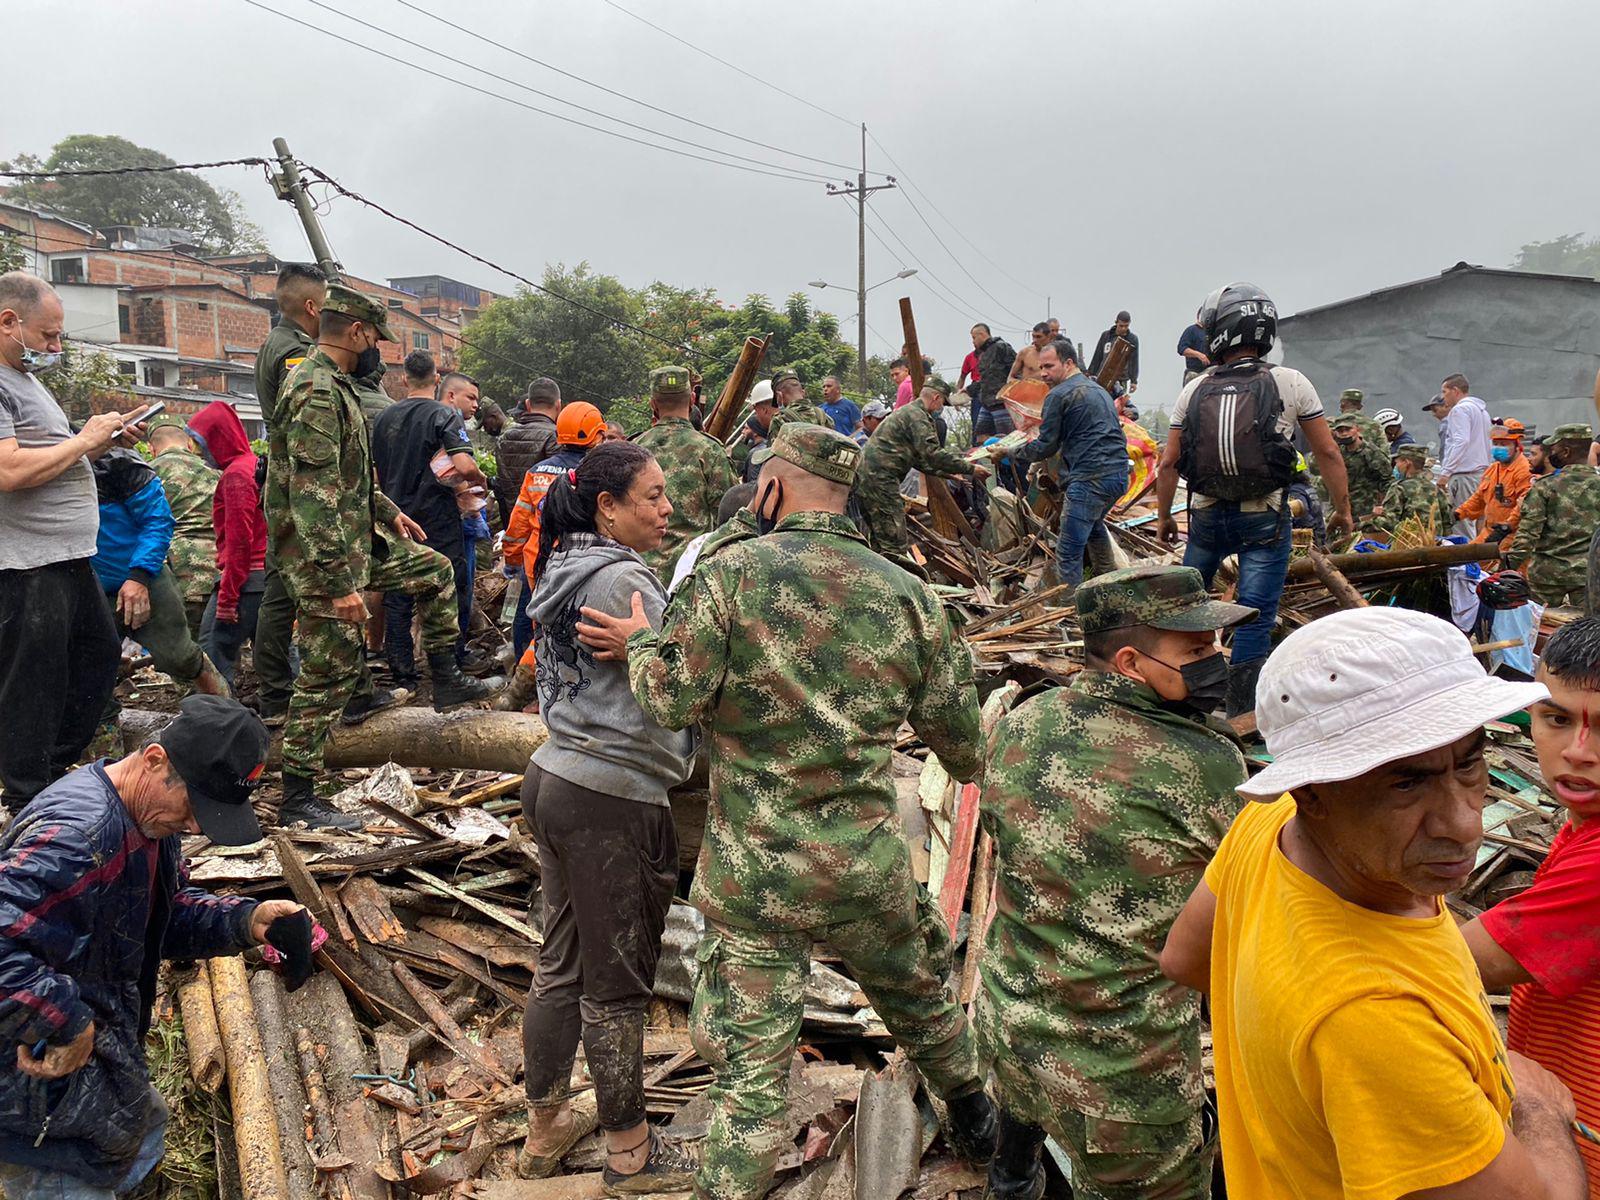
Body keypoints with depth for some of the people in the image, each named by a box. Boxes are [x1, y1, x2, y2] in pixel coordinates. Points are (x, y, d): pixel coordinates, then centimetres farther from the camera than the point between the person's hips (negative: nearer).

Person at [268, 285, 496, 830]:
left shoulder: (330, 383, 12)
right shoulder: (317, 394, -22)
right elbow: (313, 497, -28)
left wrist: (388, 511, 29)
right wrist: (339, 583, -29)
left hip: (355, 537, 10)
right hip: (323, 556, -10)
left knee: (434, 569, 21)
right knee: (330, 674, -4)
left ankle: (446, 680, 29)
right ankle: (297, 798, 6)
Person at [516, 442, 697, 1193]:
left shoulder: (564, 570, 11)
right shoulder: (624, 581, -17)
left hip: (555, 779, 9)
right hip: (612, 800, -9)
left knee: (561, 964, 19)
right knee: (616, 984, 5)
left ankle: (544, 1130, 34)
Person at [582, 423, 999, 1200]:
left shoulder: (729, 572, -12)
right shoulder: (906, 593, -2)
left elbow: (672, 702, -12)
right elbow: (959, 739, 5)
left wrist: (639, 642, 8)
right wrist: (974, 768, 29)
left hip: (749, 874, -3)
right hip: (867, 868, 4)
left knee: (749, 1064, 8)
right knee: (919, 996, 30)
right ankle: (973, 1122, 53)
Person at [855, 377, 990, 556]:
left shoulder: (906, 412, 26)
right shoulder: (918, 416, -8)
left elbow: (918, 458, 31)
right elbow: (933, 454, -17)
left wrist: (944, 472, 26)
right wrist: (970, 468, -11)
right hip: (880, 479, -11)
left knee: (875, 540, 16)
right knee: (895, 543, -11)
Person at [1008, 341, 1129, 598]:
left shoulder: (1059, 395, -5)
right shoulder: (1098, 389, 22)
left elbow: (1045, 447, -4)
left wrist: (1010, 453, 10)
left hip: (1091, 478, -10)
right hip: (1119, 473, 10)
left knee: (1069, 550, -7)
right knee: (1094, 525, 33)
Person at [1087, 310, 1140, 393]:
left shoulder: (1133, 339, 3)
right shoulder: (1106, 335, 6)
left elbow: (1134, 361, 1)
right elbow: (1097, 357, 11)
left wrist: (1134, 381, -5)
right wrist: (1091, 374, 8)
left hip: (1121, 381, -1)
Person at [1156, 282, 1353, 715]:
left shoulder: (1194, 391, 0)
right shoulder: (1290, 384, -5)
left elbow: (1168, 463, 2)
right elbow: (1327, 453, -1)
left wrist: (1164, 516, 16)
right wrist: (1342, 509, 11)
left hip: (1207, 516, 3)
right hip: (1265, 519, -2)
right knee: (1255, 617, 0)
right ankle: (1240, 715, 3)